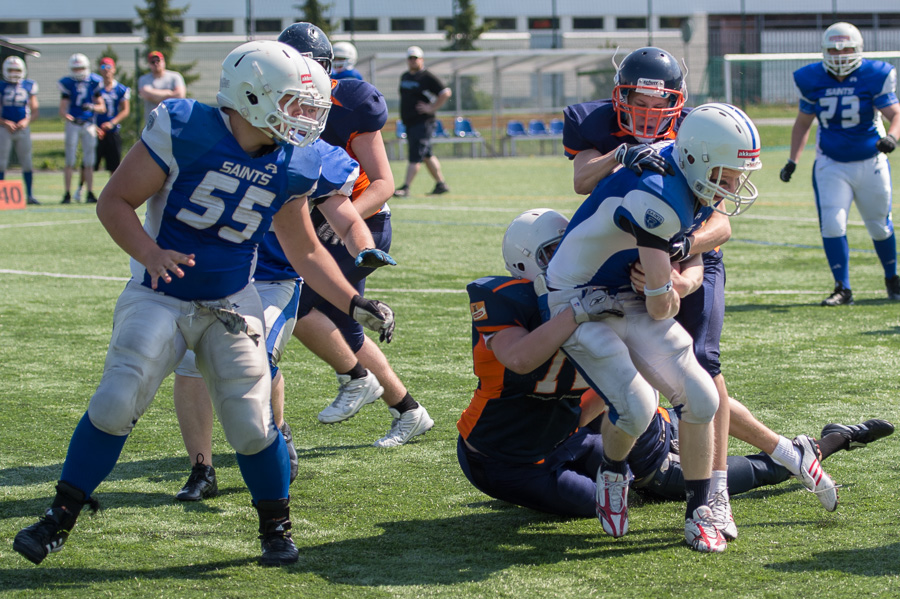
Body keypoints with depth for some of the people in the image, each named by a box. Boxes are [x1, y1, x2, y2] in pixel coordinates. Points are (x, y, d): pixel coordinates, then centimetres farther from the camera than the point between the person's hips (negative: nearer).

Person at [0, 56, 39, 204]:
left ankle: (30, 195, 8)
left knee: (27, 163, 2)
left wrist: (26, 121, -11)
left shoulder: (29, 86, 5)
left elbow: (34, 111, 8)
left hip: (23, 129, 2)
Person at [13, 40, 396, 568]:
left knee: (252, 421, -5)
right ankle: (61, 518, 1)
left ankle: (277, 527, 17)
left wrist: (355, 303, 2)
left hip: (231, 305, 3)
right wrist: (149, 253, -29)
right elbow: (114, 201, -12)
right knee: (115, 404, -14)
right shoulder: (184, 130, -17)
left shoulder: (292, 166, -2)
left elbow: (305, 251, 11)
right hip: (160, 297, -3)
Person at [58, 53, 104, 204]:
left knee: (89, 162, 3)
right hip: (73, 124, -1)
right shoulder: (67, 83, -2)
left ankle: (90, 193, 8)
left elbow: (102, 107, 3)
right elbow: (62, 108, -6)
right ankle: (67, 194, -1)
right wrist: (66, 116, -27)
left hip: (89, 124, 1)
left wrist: (92, 107, -18)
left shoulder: (94, 82, 1)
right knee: (70, 161, -4)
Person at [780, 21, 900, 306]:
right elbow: (803, 122, 9)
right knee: (832, 224, -14)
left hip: (870, 164, -1)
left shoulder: (874, 77, -13)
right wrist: (792, 160, 3)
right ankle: (842, 288, -6)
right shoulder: (812, 80, -5)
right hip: (831, 165, 1)